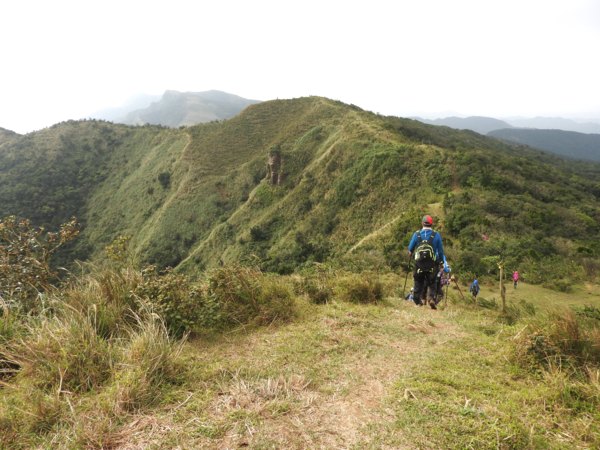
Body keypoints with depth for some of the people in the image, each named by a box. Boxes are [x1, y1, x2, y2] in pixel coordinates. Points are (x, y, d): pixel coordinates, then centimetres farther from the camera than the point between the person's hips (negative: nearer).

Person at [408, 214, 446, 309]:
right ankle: (431, 297, -13)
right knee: (431, 283, 9)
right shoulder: (436, 235, 0)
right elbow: (441, 251, 4)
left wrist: (410, 254, 28)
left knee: (418, 282, 13)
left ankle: (418, 301, 11)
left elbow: (410, 249, 7)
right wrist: (443, 261, 15)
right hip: (432, 264, 0)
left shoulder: (416, 234, 1)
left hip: (419, 263, 1)